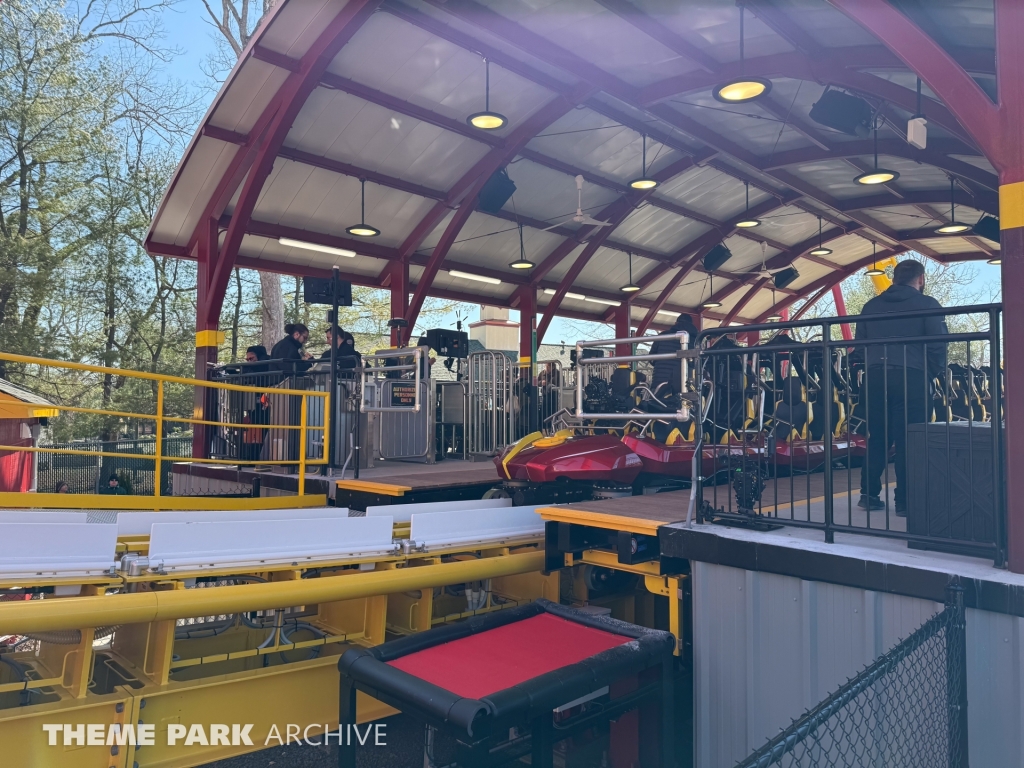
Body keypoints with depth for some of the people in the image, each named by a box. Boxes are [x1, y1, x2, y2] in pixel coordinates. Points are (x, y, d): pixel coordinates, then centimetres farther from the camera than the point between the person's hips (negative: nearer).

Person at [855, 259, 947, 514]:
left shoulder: (871, 306, 13)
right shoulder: (927, 304, 1)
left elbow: (859, 342, 12)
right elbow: (938, 343, -5)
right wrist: (935, 372, 7)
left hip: (876, 377, 4)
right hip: (911, 377, -4)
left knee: (877, 438, 12)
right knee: (909, 440, 1)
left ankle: (869, 494, 14)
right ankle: (905, 501, 3)